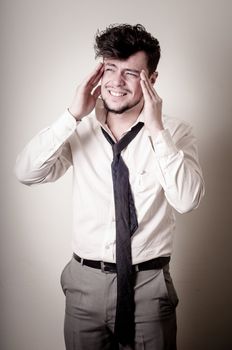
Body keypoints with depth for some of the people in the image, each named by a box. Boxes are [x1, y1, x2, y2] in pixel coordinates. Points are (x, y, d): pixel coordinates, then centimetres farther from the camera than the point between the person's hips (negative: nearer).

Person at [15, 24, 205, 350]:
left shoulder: (175, 132, -5)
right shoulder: (80, 130, 0)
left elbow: (187, 199, -19)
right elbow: (26, 173, -12)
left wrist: (156, 129, -22)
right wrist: (73, 115, -17)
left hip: (148, 286, -2)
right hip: (86, 283, 2)